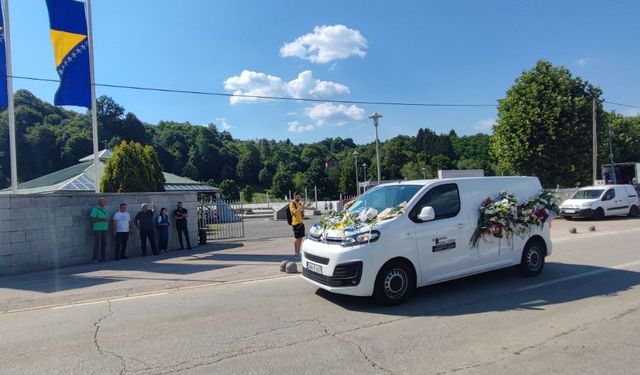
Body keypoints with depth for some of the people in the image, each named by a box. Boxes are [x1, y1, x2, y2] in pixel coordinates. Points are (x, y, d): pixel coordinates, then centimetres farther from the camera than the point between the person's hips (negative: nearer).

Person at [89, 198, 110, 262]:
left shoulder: (104, 210, 16)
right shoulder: (95, 209, -7)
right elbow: (91, 219, -14)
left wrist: (107, 220, 0)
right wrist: (102, 219, -20)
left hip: (105, 229, 7)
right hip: (97, 229, -7)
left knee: (104, 244, 5)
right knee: (97, 244, -7)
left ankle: (103, 257, 9)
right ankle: (95, 258, -1)